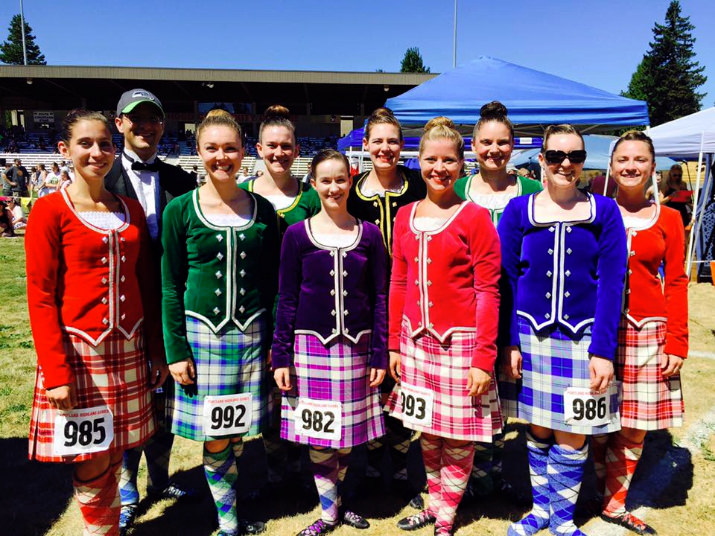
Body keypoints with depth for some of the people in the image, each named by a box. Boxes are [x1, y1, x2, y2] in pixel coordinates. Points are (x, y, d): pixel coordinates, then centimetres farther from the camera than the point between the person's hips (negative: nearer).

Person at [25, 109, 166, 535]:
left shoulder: (131, 209, 8)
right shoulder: (50, 210, -6)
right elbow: (41, 297, -9)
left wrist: (157, 351, 9)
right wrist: (57, 371, -14)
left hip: (128, 348, 4)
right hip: (77, 350, -4)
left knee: (114, 457, 14)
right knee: (93, 465, 2)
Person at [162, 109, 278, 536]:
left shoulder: (262, 209, 3)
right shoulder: (181, 210, -2)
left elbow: (273, 281, 7)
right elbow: (171, 286, -1)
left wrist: (275, 339, 3)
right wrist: (176, 350, -5)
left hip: (251, 332, 2)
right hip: (202, 332, -1)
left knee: (237, 433, 11)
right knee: (216, 438, 5)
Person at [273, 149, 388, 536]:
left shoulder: (369, 234, 3)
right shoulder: (297, 234, 0)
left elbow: (380, 298, 4)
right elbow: (286, 299, 1)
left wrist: (380, 354, 1)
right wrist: (281, 356, -2)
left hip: (356, 346, 1)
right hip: (311, 346, -1)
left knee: (347, 434, 10)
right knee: (317, 436, 5)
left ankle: (336, 499, 34)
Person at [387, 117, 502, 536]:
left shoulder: (475, 217, -7)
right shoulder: (405, 216, 7)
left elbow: (488, 292, -10)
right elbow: (398, 285, 9)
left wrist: (484, 358, -13)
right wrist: (394, 344, 8)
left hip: (461, 342, -4)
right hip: (417, 340, 5)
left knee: (458, 436, 8)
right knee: (427, 431, 17)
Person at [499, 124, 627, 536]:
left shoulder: (604, 212, 1)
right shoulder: (518, 210, 2)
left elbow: (611, 283, -4)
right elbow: (505, 280, 1)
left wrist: (603, 349, -10)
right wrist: (509, 342, -5)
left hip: (583, 338, 0)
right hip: (531, 335, 1)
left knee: (573, 436, 6)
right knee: (538, 429, 12)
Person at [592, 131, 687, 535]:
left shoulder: (668, 219, 6)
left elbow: (676, 283, 4)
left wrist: (677, 343, -2)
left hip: (649, 331, 1)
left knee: (634, 426, 7)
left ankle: (615, 502, 24)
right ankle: (610, 497, 26)